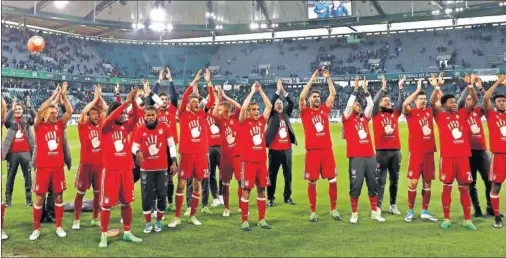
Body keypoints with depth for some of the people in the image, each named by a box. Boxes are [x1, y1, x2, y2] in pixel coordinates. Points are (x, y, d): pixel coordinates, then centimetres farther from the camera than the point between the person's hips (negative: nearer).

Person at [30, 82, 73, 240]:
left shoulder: (59, 125, 7)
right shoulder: (39, 126, -1)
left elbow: (70, 112, -1)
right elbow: (40, 110, -16)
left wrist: (63, 95, -6)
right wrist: (54, 95, -15)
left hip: (58, 166, 3)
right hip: (43, 167, -3)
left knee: (59, 196, 8)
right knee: (40, 197, 4)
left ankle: (59, 227, 19)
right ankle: (36, 229, 15)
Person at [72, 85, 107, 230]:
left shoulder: (100, 125, 7)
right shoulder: (83, 126, -4)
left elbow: (105, 109, 9)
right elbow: (83, 111, -19)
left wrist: (100, 97, 1)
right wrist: (95, 98, -13)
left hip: (100, 164, 4)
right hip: (86, 164, -4)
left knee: (98, 192, 11)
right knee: (80, 192, 4)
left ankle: (95, 218, 24)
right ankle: (76, 220, 14)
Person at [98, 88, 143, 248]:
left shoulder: (125, 127, 8)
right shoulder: (105, 128, -5)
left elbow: (136, 117, -6)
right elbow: (111, 117, -24)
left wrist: (133, 101, -21)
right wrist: (126, 102, -27)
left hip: (126, 169, 5)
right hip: (110, 170, -5)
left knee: (126, 202, 12)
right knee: (107, 204, 2)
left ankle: (127, 233, 24)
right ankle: (104, 236, 13)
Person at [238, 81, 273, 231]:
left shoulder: (262, 121, 9)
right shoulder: (243, 122, -3)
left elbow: (269, 106, 7)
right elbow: (243, 107, -18)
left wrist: (260, 91, 6)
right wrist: (252, 91, -10)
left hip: (261, 161, 5)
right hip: (248, 161, -5)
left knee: (261, 190, 9)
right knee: (246, 191, -1)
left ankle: (261, 220, 18)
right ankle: (244, 221, 6)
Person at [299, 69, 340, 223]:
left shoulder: (325, 109, 11)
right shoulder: (305, 111, 2)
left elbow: (333, 94, 8)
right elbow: (301, 97, -13)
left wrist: (328, 78, 3)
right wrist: (312, 80, -11)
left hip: (327, 150, 3)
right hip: (312, 151, -3)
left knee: (333, 180, 4)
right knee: (312, 182, 4)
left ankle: (333, 209, 18)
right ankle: (313, 212, 14)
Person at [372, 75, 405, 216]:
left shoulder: (395, 113, 13)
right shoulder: (376, 114, 2)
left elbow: (401, 102, 7)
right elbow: (375, 101, -11)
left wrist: (401, 87, 0)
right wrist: (383, 88, -11)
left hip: (396, 151, 4)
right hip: (382, 151, -4)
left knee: (394, 180, 12)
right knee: (380, 180, -2)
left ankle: (393, 205, 23)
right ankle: (378, 207, 1)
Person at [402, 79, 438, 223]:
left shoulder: (429, 112, 11)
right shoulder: (410, 112, -3)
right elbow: (404, 104, -23)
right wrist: (417, 90, -19)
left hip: (429, 152, 5)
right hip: (416, 152, -5)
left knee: (427, 182, 9)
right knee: (413, 182, -4)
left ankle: (425, 211, 20)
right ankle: (410, 211, 9)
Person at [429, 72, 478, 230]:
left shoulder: (462, 114, 11)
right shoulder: (440, 116, 1)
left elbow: (475, 101, 6)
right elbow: (432, 103, -14)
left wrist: (471, 86, -5)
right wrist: (437, 87, -18)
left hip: (463, 156, 3)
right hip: (447, 157, -3)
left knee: (464, 188, 7)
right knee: (447, 187, 3)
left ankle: (467, 220, 13)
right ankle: (447, 219, 12)